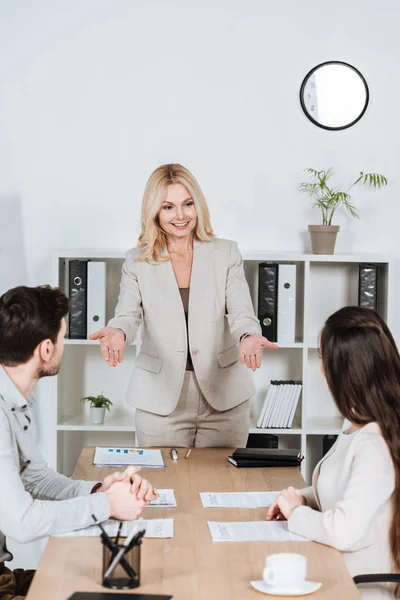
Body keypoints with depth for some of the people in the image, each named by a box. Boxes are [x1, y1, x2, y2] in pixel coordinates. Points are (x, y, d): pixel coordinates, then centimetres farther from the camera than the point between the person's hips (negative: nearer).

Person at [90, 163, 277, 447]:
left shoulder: (226, 253, 3)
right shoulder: (137, 261, 4)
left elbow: (241, 313, -6)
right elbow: (128, 315, -7)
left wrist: (248, 337, -30)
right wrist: (117, 333, -32)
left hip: (224, 396, 0)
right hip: (161, 398, 0)